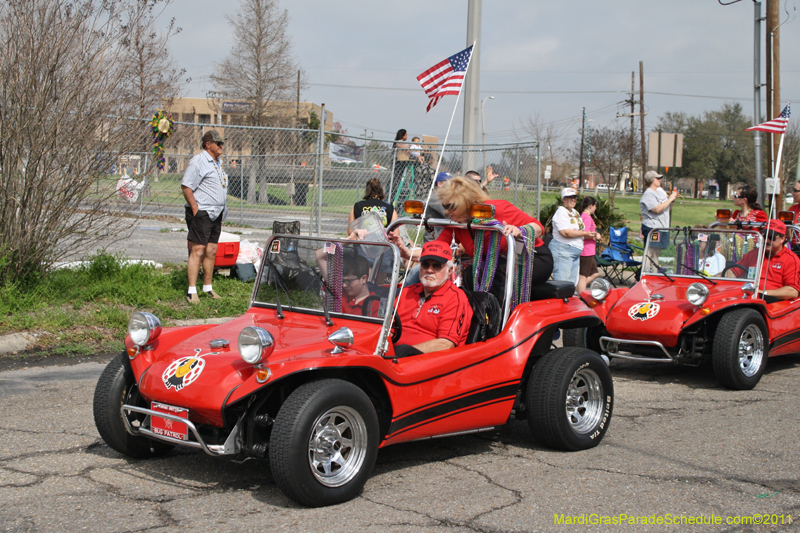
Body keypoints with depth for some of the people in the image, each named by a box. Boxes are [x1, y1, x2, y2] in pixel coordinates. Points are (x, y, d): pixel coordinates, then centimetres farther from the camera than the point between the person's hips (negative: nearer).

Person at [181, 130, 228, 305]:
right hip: (201, 213, -9)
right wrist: (195, 209, -18)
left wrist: (222, 211, 19)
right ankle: (192, 291, -8)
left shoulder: (217, 163, 19)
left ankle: (207, 288, 19)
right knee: (197, 250, -9)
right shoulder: (198, 161, -10)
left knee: (211, 251, 10)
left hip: (216, 214, 9)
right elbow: (186, 186, -15)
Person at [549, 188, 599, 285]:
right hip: (562, 250, -9)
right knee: (562, 283, -12)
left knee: (572, 283, 8)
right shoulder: (561, 211, -9)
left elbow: (579, 230, 25)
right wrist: (585, 233, -12)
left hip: (576, 251, 9)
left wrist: (591, 235, 5)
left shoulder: (575, 212, 19)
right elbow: (566, 233, -21)